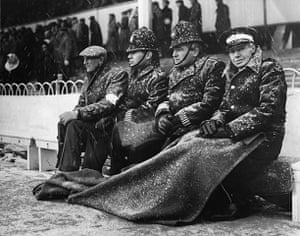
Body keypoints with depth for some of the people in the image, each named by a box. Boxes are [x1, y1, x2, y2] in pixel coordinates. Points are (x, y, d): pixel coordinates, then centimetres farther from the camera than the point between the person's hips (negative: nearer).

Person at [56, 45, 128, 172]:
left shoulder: (118, 75, -5)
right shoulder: (89, 79, 19)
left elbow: (108, 104, -18)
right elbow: (81, 104, 19)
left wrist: (77, 113, -25)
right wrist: (72, 114, -5)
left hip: (108, 127, -7)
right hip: (90, 126, 7)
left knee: (73, 125, -27)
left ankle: (67, 174, -23)